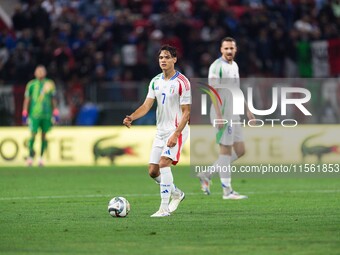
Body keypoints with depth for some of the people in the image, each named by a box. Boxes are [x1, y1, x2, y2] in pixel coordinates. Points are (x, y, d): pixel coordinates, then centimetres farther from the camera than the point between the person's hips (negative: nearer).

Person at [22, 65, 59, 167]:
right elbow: (27, 99, 7)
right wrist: (25, 113, 3)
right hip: (34, 113, -2)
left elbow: (53, 99, 13)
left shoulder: (50, 84, 7)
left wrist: (55, 113, 9)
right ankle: (30, 155, 10)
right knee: (33, 134, -8)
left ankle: (41, 157, 14)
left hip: (46, 114, 2)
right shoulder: (31, 85, 3)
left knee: (44, 135, 3)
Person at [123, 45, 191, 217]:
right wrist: (132, 117, -18)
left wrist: (176, 134, -23)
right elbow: (146, 106, 2)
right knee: (153, 171, 5)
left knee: (163, 163, -23)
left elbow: (186, 112, -13)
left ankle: (164, 208, -20)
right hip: (161, 131, 7)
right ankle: (176, 194, 30)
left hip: (177, 131, -7)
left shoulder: (182, 82, -12)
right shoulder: (155, 82, 7)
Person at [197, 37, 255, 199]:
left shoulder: (234, 66, 16)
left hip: (233, 115, 9)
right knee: (226, 150, -6)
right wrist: (219, 116, -23)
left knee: (240, 151, 7)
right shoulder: (216, 67, -11)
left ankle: (207, 175, 14)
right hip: (222, 114, -9)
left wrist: (247, 111, 22)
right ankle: (227, 191, -1)